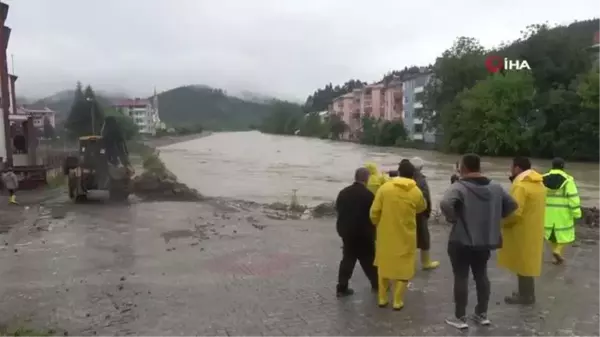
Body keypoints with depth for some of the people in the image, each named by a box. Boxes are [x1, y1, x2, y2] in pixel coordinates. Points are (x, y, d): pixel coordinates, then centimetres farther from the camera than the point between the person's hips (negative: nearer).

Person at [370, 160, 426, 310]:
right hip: (406, 236, -1)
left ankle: (382, 298, 23)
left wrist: (378, 225, 10)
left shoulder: (384, 188, -8)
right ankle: (397, 301, 15)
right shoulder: (416, 192, -6)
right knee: (403, 268, 12)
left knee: (383, 265, 16)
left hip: (385, 235, 1)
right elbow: (422, 207, 14)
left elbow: (374, 212, -7)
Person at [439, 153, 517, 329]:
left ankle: (460, 318, 12)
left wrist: (453, 218, -15)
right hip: (485, 240, 6)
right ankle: (482, 314, 28)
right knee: (481, 276, 18)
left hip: (461, 241, -6)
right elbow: (512, 206, 11)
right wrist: (493, 218, 12)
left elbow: (445, 204, -33)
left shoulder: (459, 187, -16)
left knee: (461, 278, 4)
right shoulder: (495, 188, 5)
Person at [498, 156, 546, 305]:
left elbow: (514, 213, -27)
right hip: (533, 230, 9)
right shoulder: (538, 183, 10)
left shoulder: (521, 186, -22)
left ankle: (526, 296, 13)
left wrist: (501, 222, -11)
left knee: (522, 263, 3)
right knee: (526, 262, 18)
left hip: (523, 232, -9)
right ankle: (526, 292, 28)